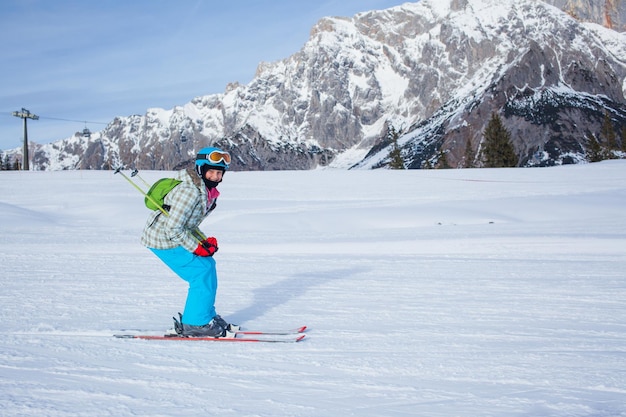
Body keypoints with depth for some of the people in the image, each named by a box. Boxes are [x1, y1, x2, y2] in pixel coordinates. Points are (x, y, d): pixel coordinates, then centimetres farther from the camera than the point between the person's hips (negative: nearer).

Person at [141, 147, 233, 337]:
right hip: (163, 240, -10)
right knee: (202, 271, -11)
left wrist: (206, 242, 0)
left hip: (176, 236, 10)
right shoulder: (190, 192, -27)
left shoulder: (207, 192, 4)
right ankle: (195, 323, -3)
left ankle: (206, 316, 20)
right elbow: (174, 229, -27)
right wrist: (197, 248, -19)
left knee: (208, 266, 10)